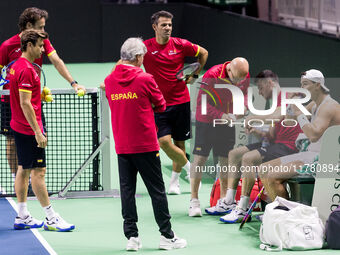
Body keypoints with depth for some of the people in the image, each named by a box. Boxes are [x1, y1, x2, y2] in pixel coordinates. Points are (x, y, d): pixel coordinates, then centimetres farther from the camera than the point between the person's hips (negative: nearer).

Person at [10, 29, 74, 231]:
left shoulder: (17, 66, 12)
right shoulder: (26, 70, -19)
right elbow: (25, 103, -23)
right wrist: (37, 132, -22)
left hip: (19, 127, 10)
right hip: (29, 128, -10)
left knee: (24, 170, 12)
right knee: (39, 171, -6)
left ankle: (22, 217, 16)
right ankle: (51, 218, -3)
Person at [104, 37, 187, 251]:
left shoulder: (109, 81, 2)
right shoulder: (145, 79, -11)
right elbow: (161, 105, 1)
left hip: (122, 147, 4)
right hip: (146, 145, -4)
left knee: (127, 190, 7)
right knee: (157, 190, 4)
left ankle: (132, 236, 5)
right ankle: (167, 236, 8)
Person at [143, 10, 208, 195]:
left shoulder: (180, 45, -2)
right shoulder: (145, 47, -5)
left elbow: (203, 53, 14)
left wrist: (195, 75, 9)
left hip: (181, 101, 1)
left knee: (179, 142, 7)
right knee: (164, 141, -16)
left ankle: (174, 180, 22)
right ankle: (189, 167, 5)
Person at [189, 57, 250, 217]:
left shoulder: (245, 77, -8)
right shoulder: (212, 76, -25)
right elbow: (201, 102, -22)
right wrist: (220, 115, -32)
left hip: (227, 122, 5)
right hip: (206, 121, -5)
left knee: (226, 158, 7)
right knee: (200, 158, -6)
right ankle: (194, 201, -1)